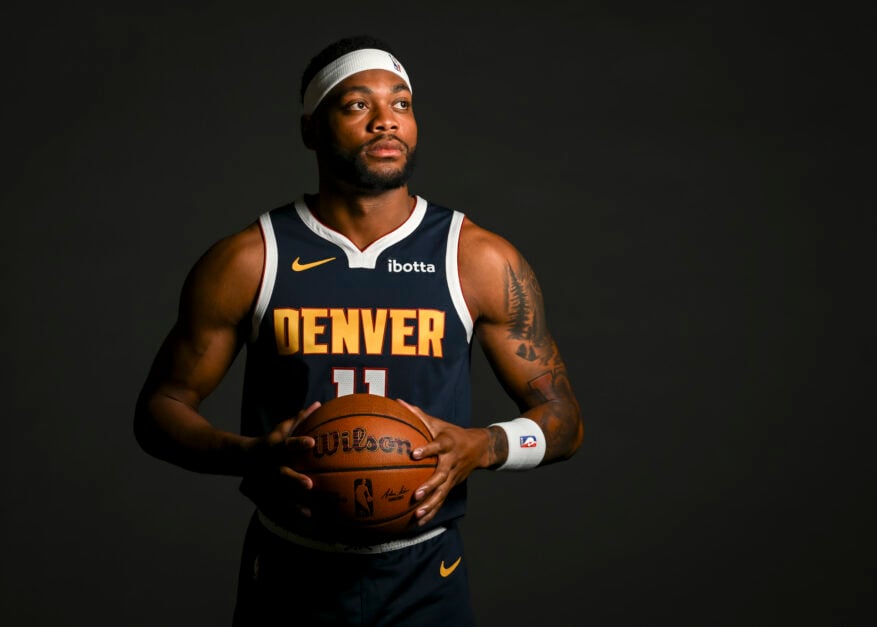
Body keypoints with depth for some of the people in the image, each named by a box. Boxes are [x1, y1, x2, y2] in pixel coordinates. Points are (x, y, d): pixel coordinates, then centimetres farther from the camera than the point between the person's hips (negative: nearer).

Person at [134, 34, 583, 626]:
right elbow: (161, 406, 1)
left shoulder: (483, 261, -5)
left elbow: (562, 417, 0)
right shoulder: (245, 263, -6)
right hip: (289, 578, 0)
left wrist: (482, 446, -21)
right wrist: (248, 456, -19)